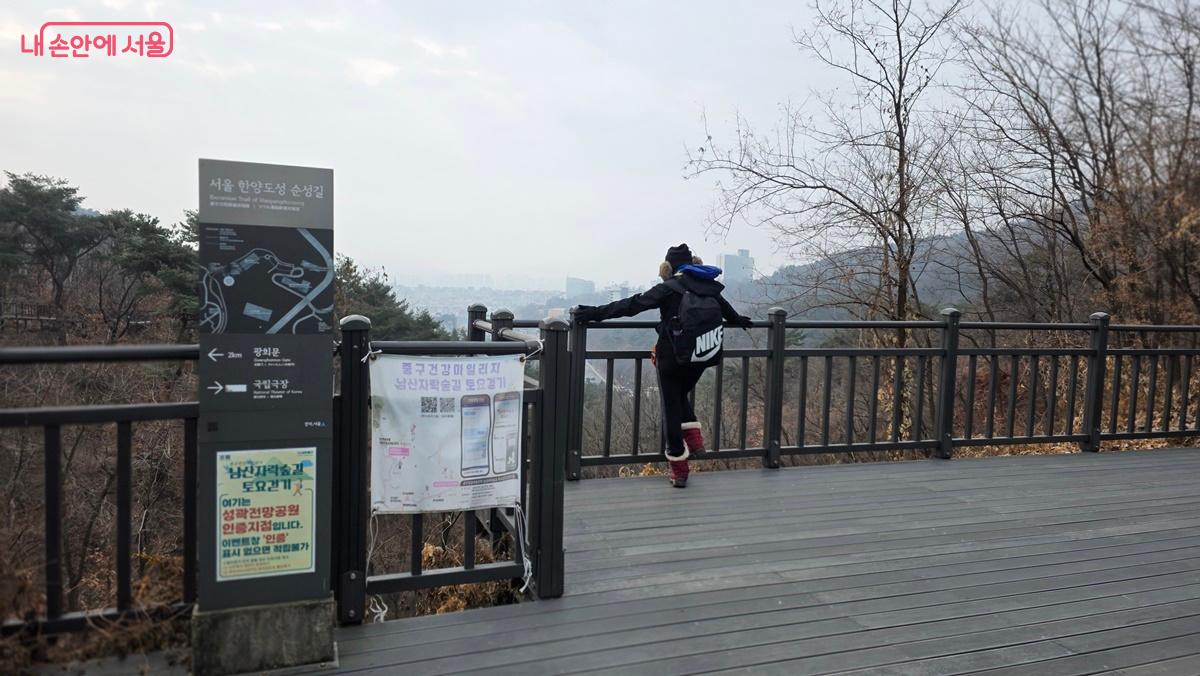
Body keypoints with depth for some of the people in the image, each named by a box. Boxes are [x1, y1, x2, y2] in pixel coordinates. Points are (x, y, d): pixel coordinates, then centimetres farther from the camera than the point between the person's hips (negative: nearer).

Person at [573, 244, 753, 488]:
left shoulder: (669, 288, -6)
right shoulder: (709, 286, 11)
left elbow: (633, 304, -14)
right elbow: (725, 307, 32)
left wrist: (596, 313, -13)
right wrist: (737, 320, 54)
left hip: (675, 356, -5)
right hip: (704, 355, 5)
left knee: (672, 408, 8)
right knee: (681, 395, 30)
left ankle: (679, 470, 12)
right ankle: (694, 440, 14)